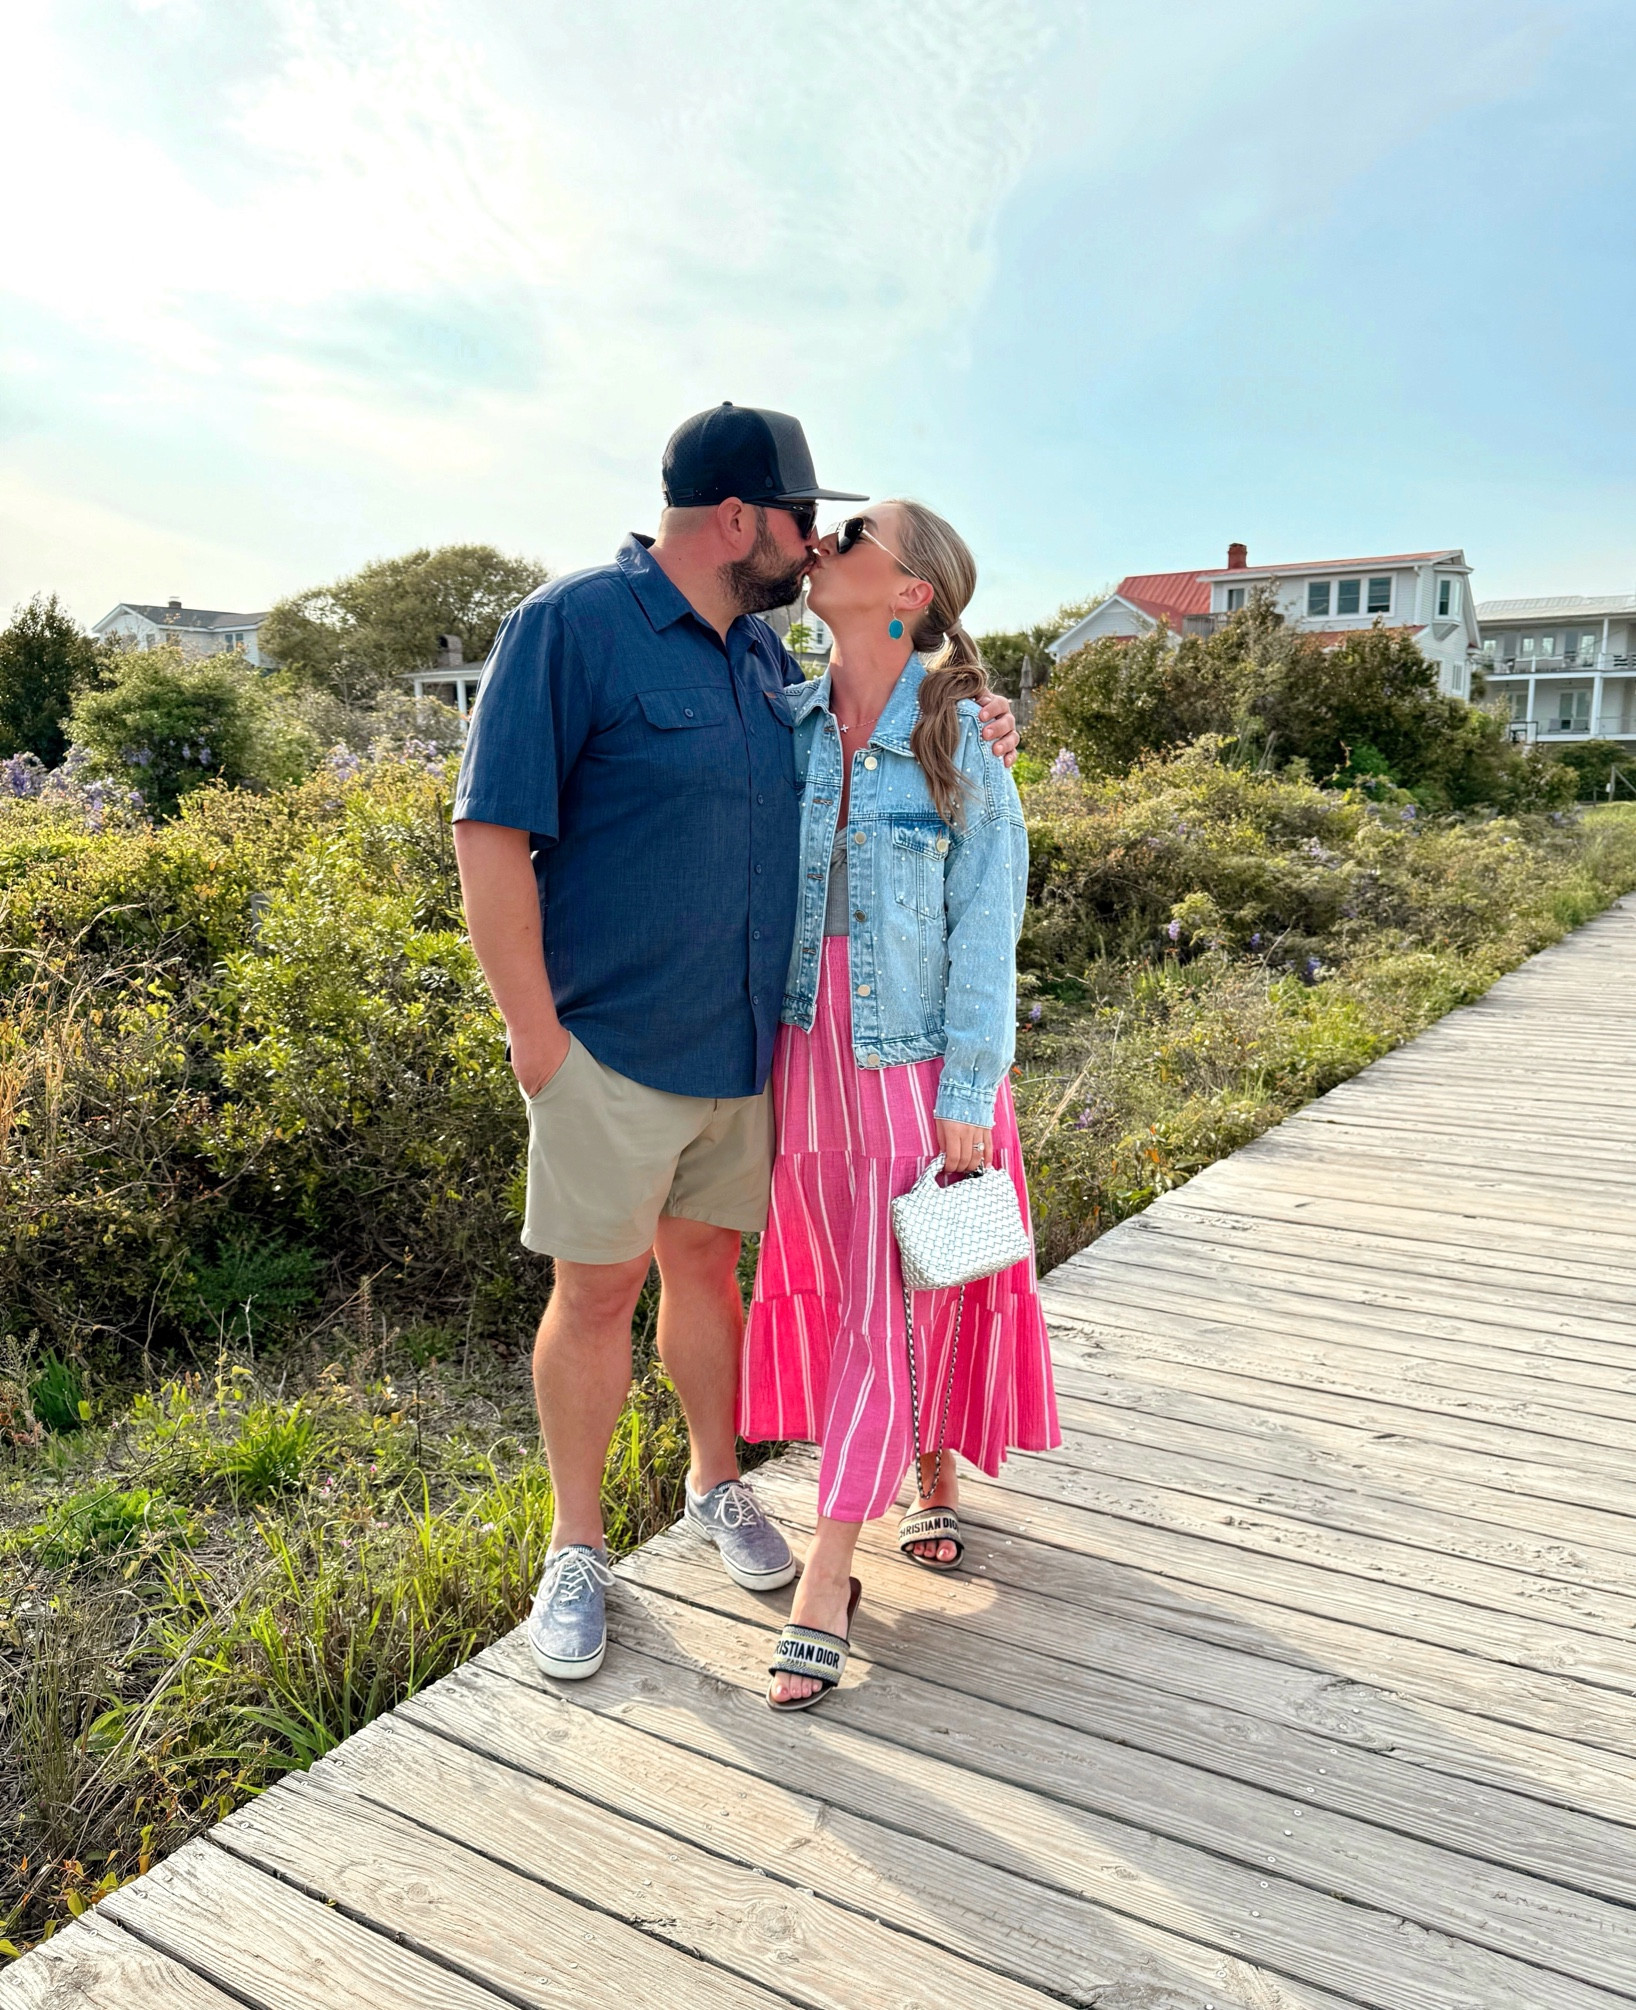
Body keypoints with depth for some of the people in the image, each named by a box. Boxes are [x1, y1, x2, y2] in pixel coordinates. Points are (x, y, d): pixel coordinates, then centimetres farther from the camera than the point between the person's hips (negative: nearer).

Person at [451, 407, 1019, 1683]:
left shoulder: (763, 653, 11)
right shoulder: (571, 626, -12)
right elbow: (491, 834, -15)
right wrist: (537, 1032, -16)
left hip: (742, 1043, 6)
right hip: (611, 1048, -6)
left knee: (709, 1265, 17)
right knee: (597, 1290, 6)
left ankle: (717, 1485, 38)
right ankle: (577, 1548, 25)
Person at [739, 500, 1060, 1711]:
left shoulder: (962, 744, -8)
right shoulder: (788, 725, 3)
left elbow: (987, 927, -9)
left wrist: (968, 1094, -12)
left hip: (917, 1057, -4)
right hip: (809, 1051, 4)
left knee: (900, 1302, 1)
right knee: (843, 1285, 13)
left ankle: (828, 1576, 10)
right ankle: (933, 1481, 36)